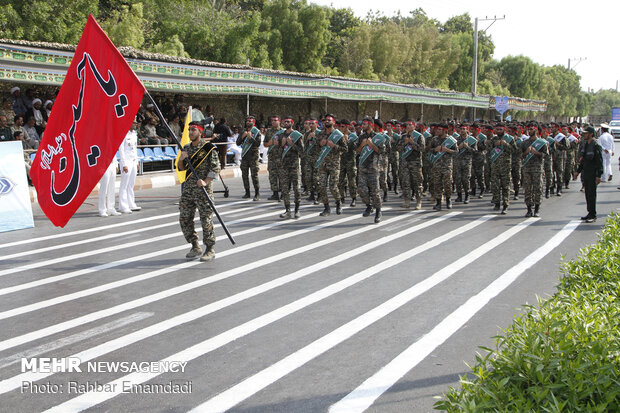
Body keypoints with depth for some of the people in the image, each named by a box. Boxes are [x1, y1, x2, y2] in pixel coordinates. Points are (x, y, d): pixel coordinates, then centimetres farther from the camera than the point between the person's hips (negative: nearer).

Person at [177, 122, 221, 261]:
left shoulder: (209, 148, -6)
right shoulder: (186, 148, 12)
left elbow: (216, 168, -9)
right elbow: (181, 168, 17)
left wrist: (205, 182, -21)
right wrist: (181, 159, -5)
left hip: (204, 189, -6)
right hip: (188, 189, 6)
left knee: (206, 220, -3)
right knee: (184, 219, 5)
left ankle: (210, 250, 7)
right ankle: (195, 247, 18)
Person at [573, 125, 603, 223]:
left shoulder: (596, 146, -12)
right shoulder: (584, 145, 13)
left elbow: (600, 162, -13)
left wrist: (599, 175, -17)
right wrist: (577, 171, 19)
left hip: (592, 175, -8)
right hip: (585, 174, 8)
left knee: (592, 194, -6)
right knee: (587, 194, 11)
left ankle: (593, 215, -1)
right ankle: (590, 213, 18)